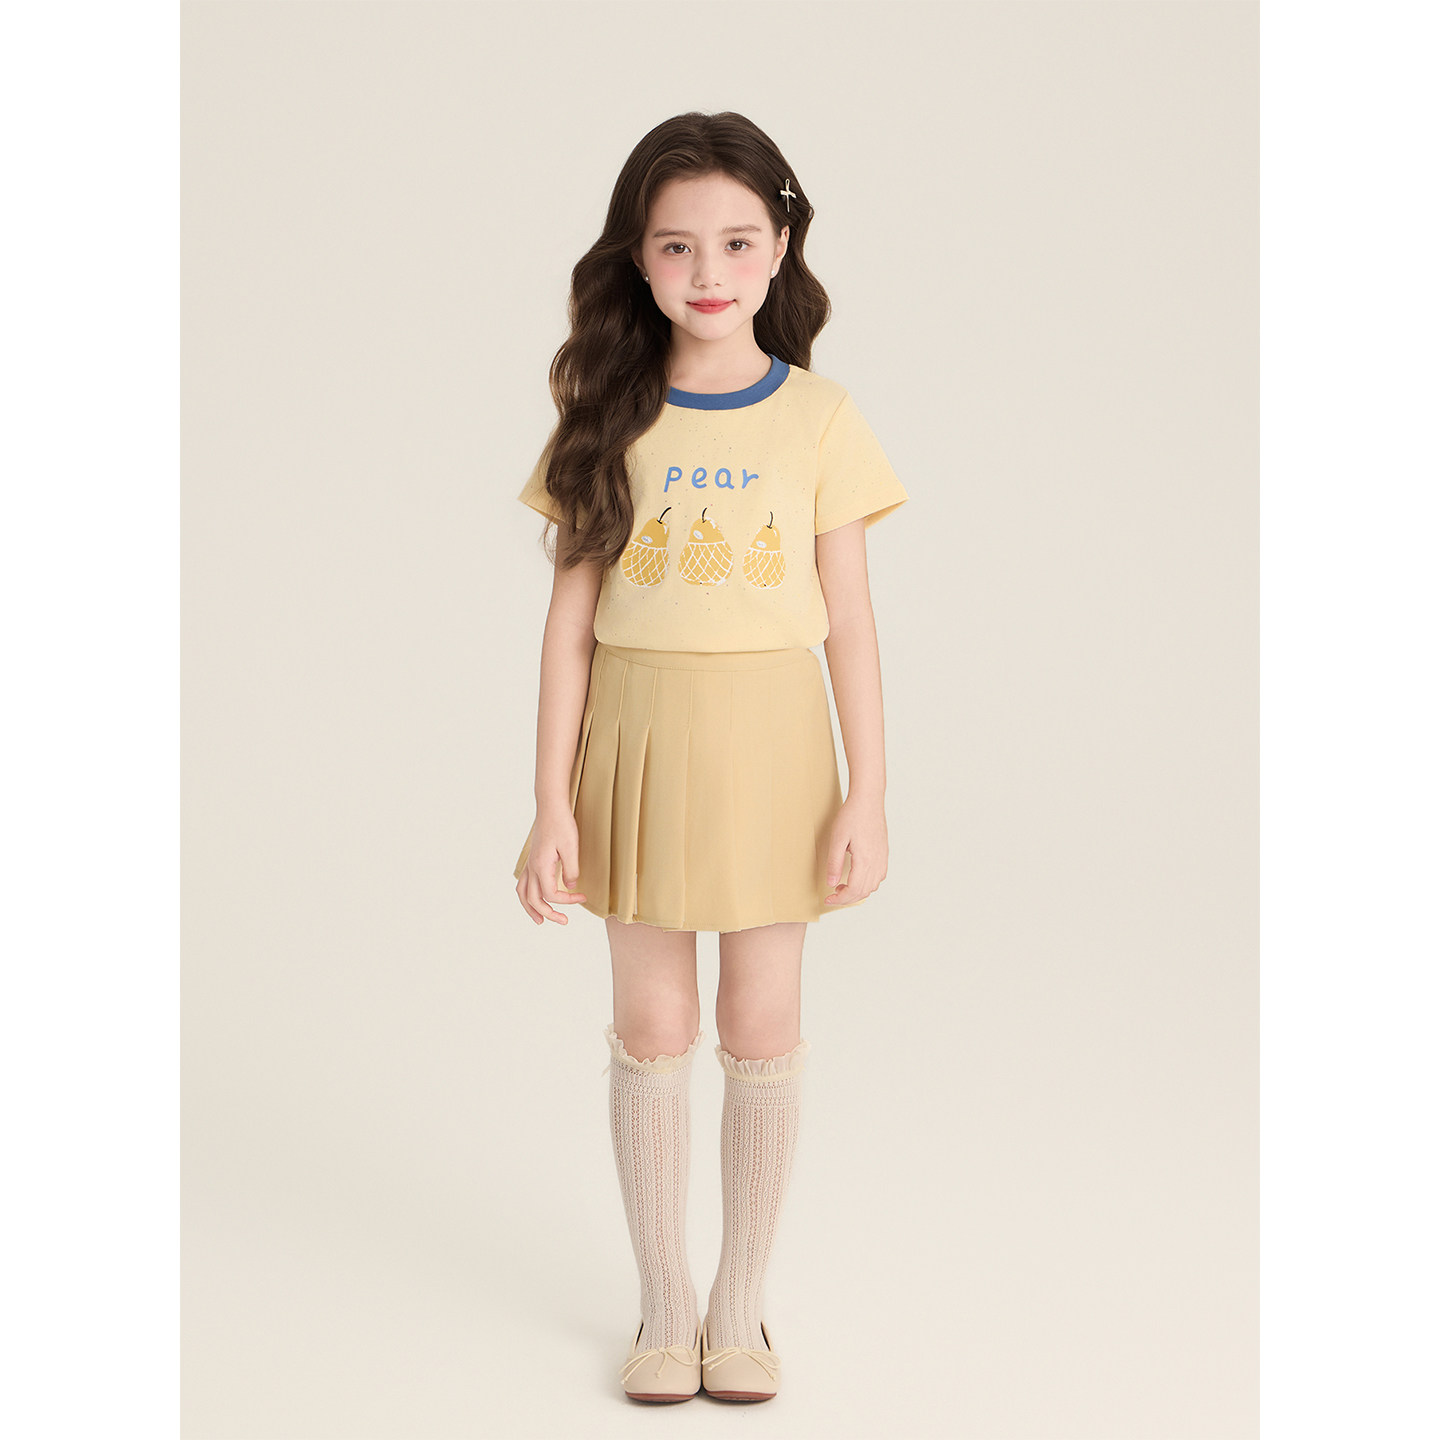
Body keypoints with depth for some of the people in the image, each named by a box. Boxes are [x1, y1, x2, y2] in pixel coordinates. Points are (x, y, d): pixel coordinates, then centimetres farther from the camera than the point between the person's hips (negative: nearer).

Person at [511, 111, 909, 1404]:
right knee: (652, 1028, 8)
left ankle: (743, 1302, 25)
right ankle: (664, 1302, 25)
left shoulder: (819, 418, -3)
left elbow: (851, 622, -1)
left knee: (762, 1029, 8)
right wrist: (554, 802, -4)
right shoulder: (607, 418, -1)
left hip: (769, 745, 0)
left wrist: (867, 799, -5)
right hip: (638, 739, 1)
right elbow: (572, 617, 0)